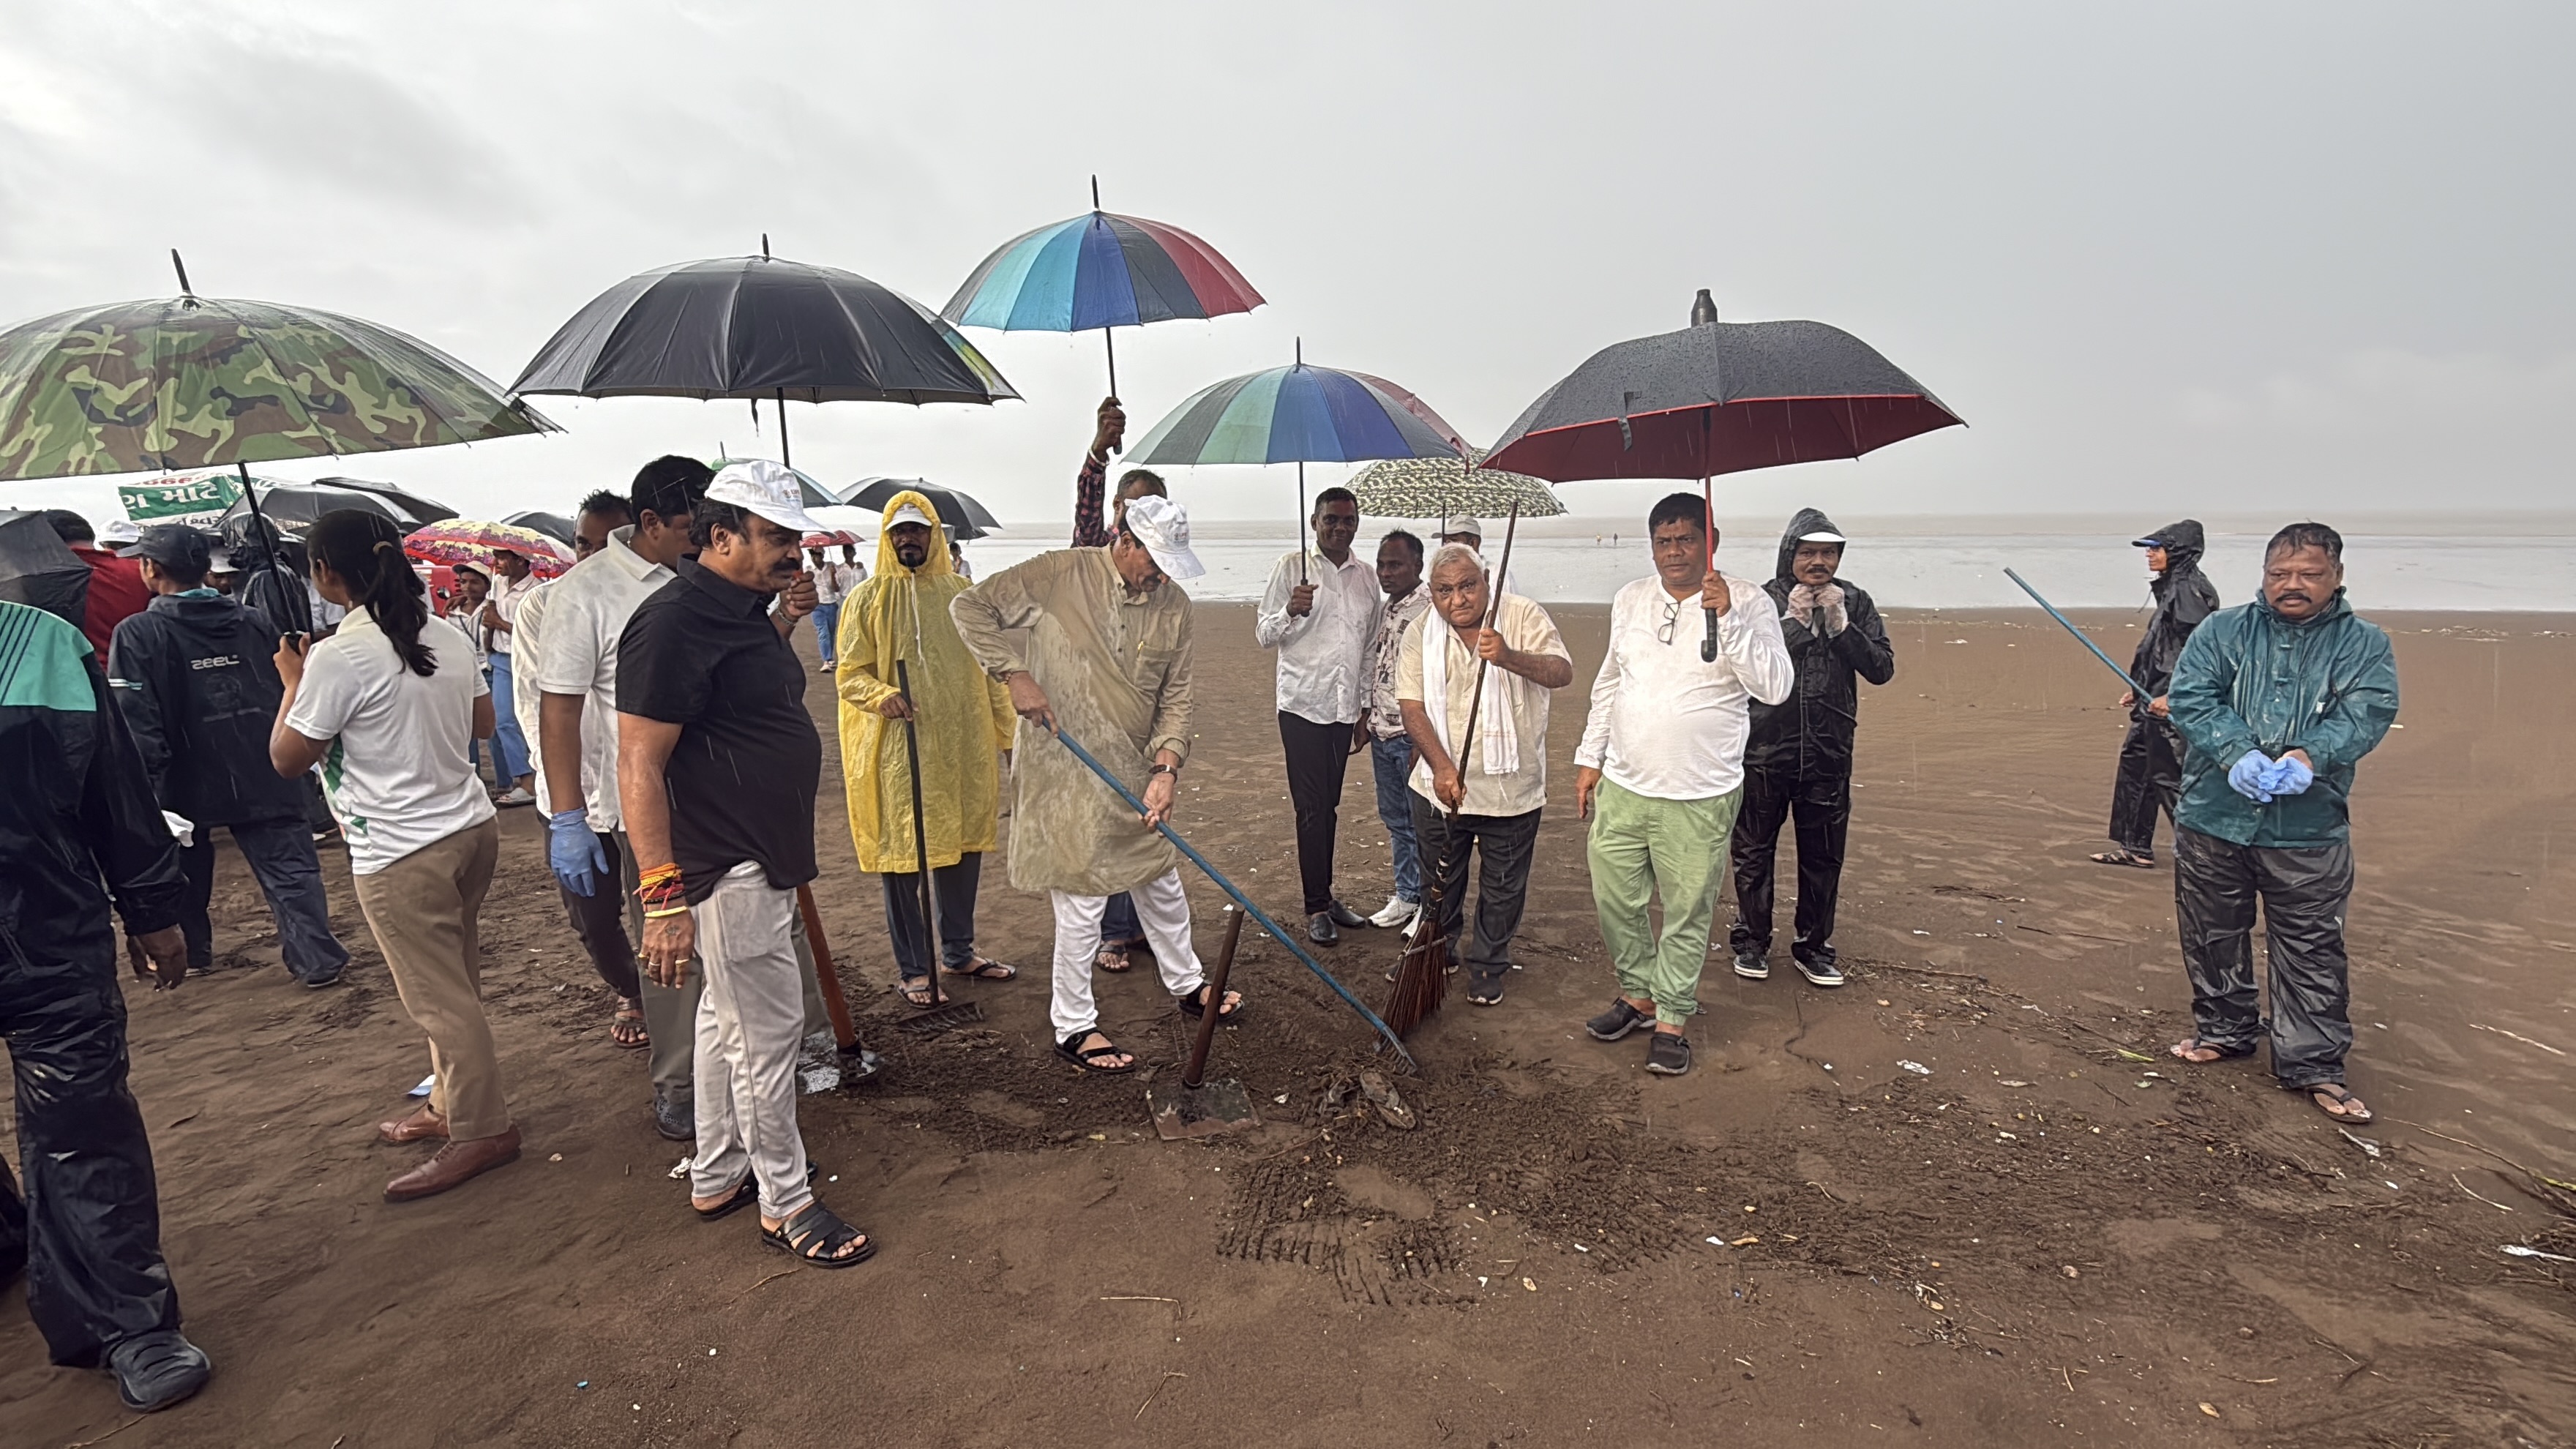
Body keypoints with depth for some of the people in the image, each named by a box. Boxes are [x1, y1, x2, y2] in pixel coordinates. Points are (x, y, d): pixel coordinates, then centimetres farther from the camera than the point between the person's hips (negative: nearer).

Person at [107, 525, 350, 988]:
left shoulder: (138, 634, -11)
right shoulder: (251, 623, 2)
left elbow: (136, 720, -16)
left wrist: (143, 785, -13)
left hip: (187, 780, -2)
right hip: (266, 776, 2)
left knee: (185, 872, 19)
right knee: (290, 867, 1)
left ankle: (191, 953, 33)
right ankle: (318, 958, -6)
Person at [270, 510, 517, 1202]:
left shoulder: (338, 658, -17)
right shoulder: (447, 637, 4)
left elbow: (287, 758, -6)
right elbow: (482, 721, 17)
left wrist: (294, 682, 6)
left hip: (400, 854, -8)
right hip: (470, 827, 8)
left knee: (439, 998, 1)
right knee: (452, 987, 19)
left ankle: (481, 1131, 10)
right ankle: (451, 1105, 32)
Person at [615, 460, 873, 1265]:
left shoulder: (743, 608, 8)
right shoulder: (673, 622, -20)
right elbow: (639, 766, -23)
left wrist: (786, 620, 9)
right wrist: (662, 896, -26)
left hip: (764, 856, 10)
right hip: (730, 868, -10)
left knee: (728, 1018, 20)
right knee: (766, 1030, 1)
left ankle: (717, 1177, 37)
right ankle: (786, 1204, 18)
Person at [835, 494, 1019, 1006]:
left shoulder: (961, 593, 10)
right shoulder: (867, 599, 0)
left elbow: (987, 667, 14)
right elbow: (850, 675, -1)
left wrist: (1008, 729, 11)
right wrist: (881, 695, -23)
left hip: (963, 747, 4)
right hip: (895, 751, -4)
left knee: (963, 847, 11)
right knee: (901, 855, 2)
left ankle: (959, 951, 29)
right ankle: (913, 969, 15)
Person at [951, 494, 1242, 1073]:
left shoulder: (1173, 605, 0)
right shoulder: (1060, 576, -12)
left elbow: (1176, 695, 0)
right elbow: (969, 607, -8)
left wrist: (1166, 766, -13)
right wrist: (1015, 673, -18)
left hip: (1133, 771, 6)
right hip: (1064, 772, -5)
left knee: (1162, 882, 19)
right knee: (1083, 899, 0)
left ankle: (1187, 986, 41)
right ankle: (1073, 1027, 18)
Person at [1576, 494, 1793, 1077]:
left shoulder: (1748, 604, -7)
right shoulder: (1629, 600, 9)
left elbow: (1776, 687, -19)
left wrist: (1727, 618, -28)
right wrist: (1590, 757, 15)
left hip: (1699, 799, -4)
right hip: (1621, 787, 5)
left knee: (1687, 914, 6)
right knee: (1614, 900, 13)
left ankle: (1672, 1018, 24)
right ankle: (1637, 994, 34)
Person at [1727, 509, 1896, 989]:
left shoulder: (1854, 602, 3)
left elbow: (1882, 669, -3)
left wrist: (1841, 625, -15)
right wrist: (1792, 622, -20)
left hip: (1828, 755, 3)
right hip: (1764, 752, -2)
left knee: (1823, 858, 12)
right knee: (1754, 851, 8)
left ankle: (1813, 946, 28)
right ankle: (1752, 941, 25)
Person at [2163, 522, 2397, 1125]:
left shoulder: (2365, 644, 5)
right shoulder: (2221, 631, 3)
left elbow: (2368, 712, -9)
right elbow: (2190, 697, -8)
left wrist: (2308, 757, -28)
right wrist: (2238, 755, -24)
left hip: (2309, 829, -1)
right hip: (2213, 819, 1)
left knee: (2311, 949, 4)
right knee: (2213, 935, 13)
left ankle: (2313, 1063, 16)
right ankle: (2223, 1029, 31)